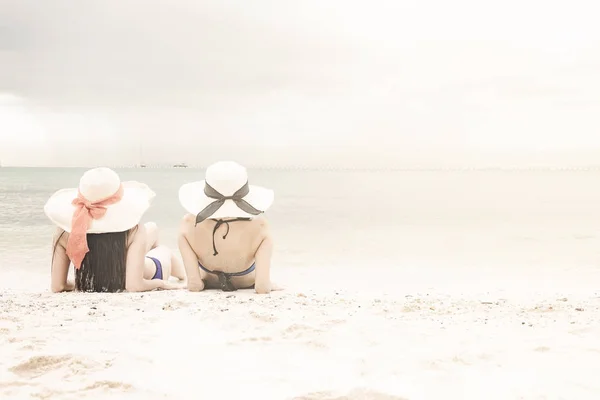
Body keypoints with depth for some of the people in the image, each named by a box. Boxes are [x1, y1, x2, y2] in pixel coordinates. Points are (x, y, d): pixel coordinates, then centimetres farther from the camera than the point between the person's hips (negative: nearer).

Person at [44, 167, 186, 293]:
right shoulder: (133, 231, -35)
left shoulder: (64, 231, -25)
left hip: (89, 286, 3)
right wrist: (162, 283, -17)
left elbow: (57, 287, -19)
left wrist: (78, 283, 3)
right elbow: (134, 286, -38)